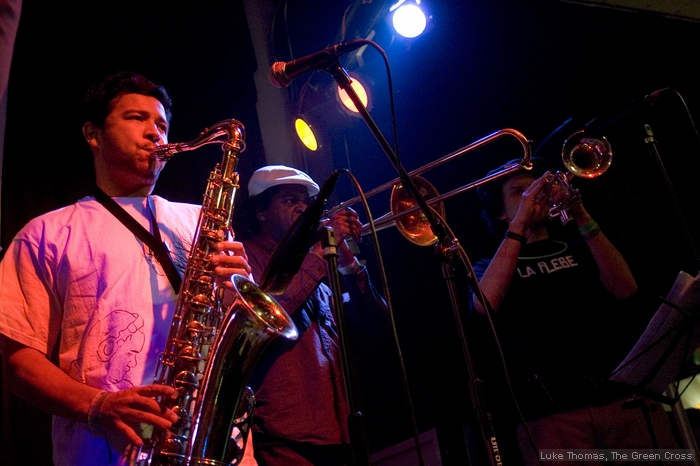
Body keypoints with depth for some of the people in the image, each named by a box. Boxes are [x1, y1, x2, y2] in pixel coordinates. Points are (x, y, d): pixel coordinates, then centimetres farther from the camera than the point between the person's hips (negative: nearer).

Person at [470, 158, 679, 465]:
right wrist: (519, 224, -10)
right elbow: (484, 306, -10)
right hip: (552, 416, -2)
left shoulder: (578, 249, 22)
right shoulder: (490, 267, 15)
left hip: (628, 399, 3)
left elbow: (625, 290, 1)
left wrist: (582, 218, -9)